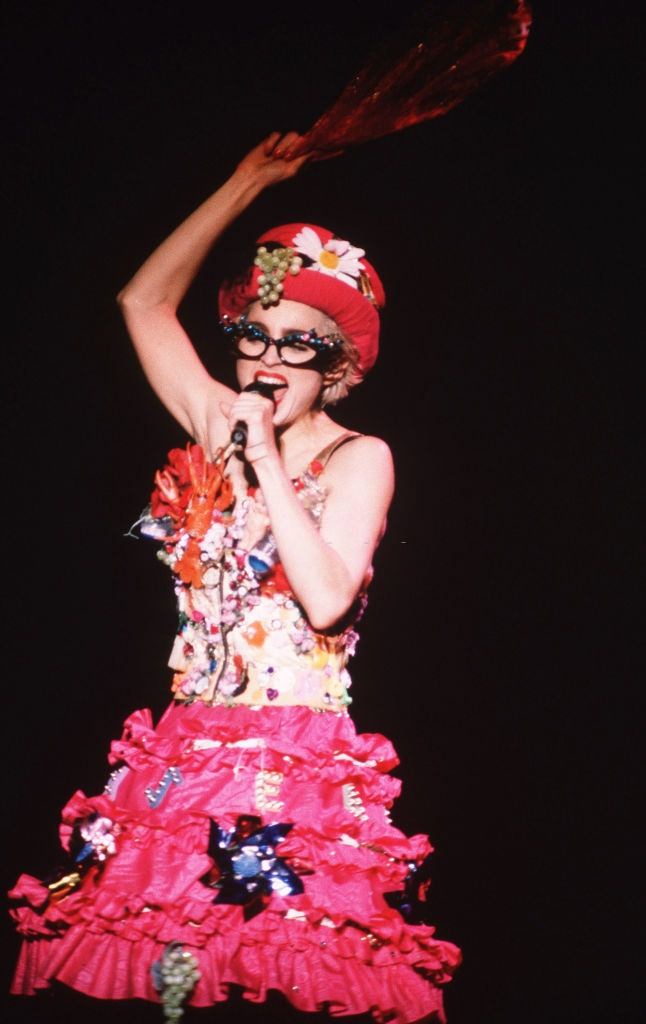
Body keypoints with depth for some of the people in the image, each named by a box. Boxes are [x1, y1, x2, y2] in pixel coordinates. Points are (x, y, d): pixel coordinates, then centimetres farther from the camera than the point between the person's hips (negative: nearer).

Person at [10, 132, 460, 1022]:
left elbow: (328, 599, -16)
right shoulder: (218, 428, 11)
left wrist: (267, 462, -12)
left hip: (297, 764, -4)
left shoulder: (358, 458, -2)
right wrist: (246, 185, 17)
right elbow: (144, 302, 18)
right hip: (189, 750, 4)